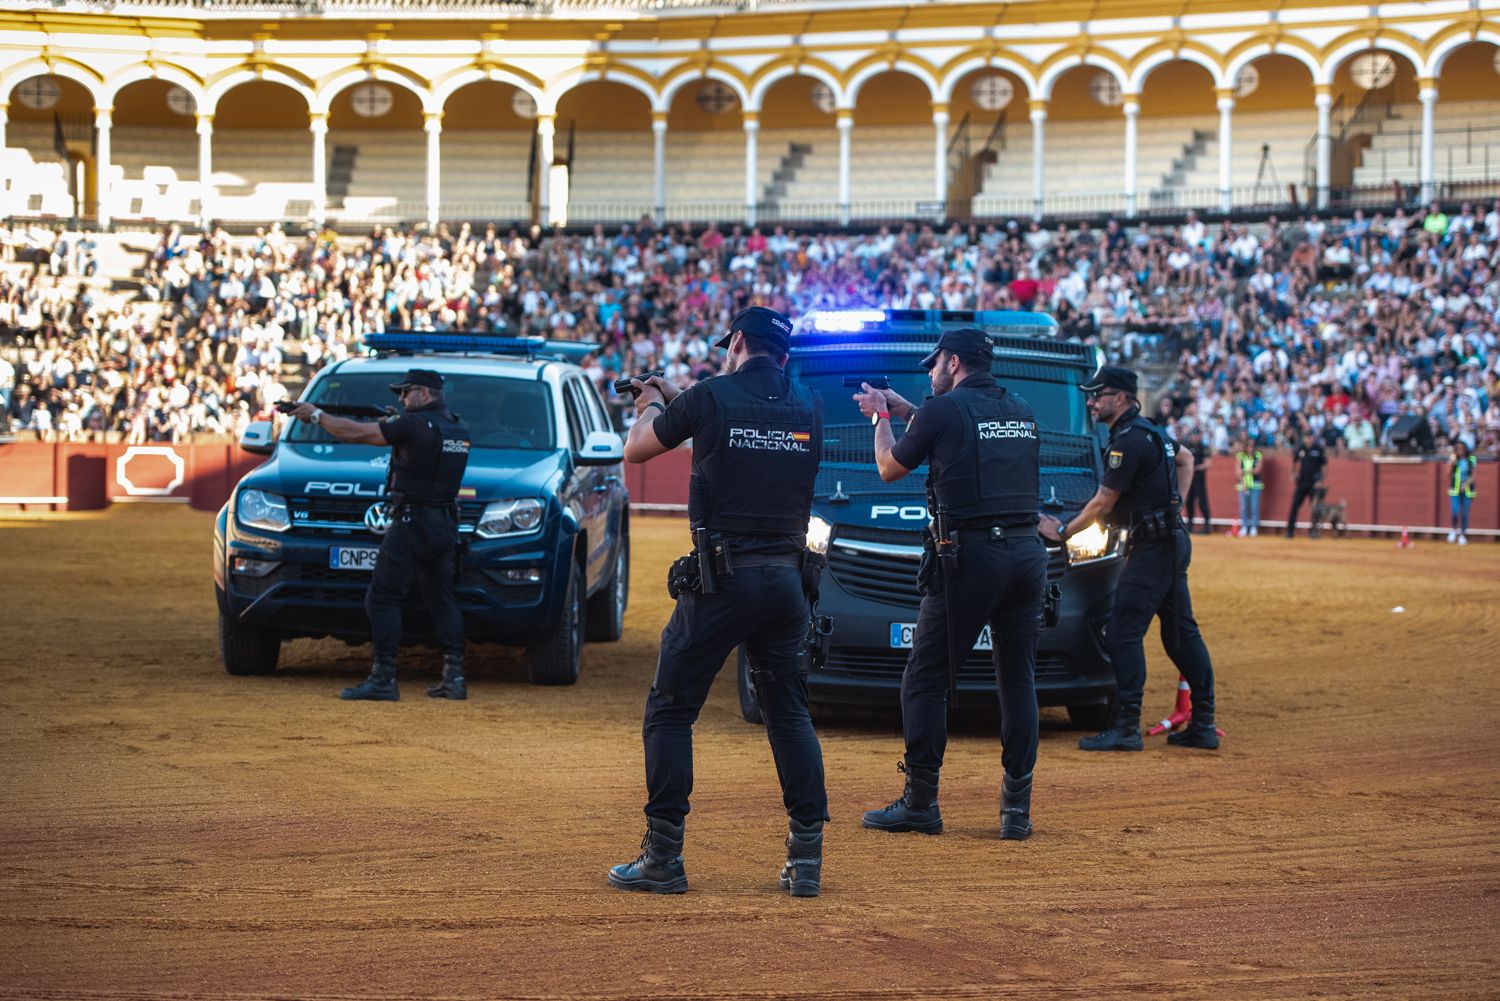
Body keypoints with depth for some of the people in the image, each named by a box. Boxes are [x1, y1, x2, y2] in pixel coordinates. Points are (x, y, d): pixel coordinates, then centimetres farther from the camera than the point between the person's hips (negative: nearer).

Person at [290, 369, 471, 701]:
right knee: (442, 600, 14)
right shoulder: (458, 429, 11)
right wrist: (396, 421, 18)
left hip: (412, 524, -8)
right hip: (446, 526, 8)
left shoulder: (414, 425, -13)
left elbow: (354, 433, -11)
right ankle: (454, 676, 8)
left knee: (382, 599, -5)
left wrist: (316, 415, 0)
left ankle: (383, 679, -9)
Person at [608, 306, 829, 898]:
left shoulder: (711, 398, -5)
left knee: (669, 711, 5)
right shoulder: (808, 408, 7)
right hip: (788, 579, 4)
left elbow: (635, 451, 8)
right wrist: (677, 401, 33)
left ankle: (663, 858, 2)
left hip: (720, 580, -4)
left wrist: (652, 406, 30)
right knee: (790, 714, 14)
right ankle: (807, 856, 7)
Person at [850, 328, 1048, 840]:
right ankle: (1017, 807, 5)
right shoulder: (1023, 413, 15)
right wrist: (904, 410, 34)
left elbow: (890, 468, 10)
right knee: (1018, 679, 9)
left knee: (926, 680, 3)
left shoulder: (942, 412, -3)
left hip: (971, 556, -6)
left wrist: (881, 417, 28)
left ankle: (920, 803, 2)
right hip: (1029, 555, 6)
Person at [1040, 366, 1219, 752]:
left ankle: (1127, 727, -14)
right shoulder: (1149, 431, 15)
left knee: (1124, 633, -11)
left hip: (1153, 546, -11)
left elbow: (1102, 504, -15)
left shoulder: (1128, 441, -17)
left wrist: (1063, 531, -2)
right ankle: (1203, 725, 13)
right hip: (1174, 542, 11)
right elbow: (1185, 459, 34)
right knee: (1181, 633, 11)